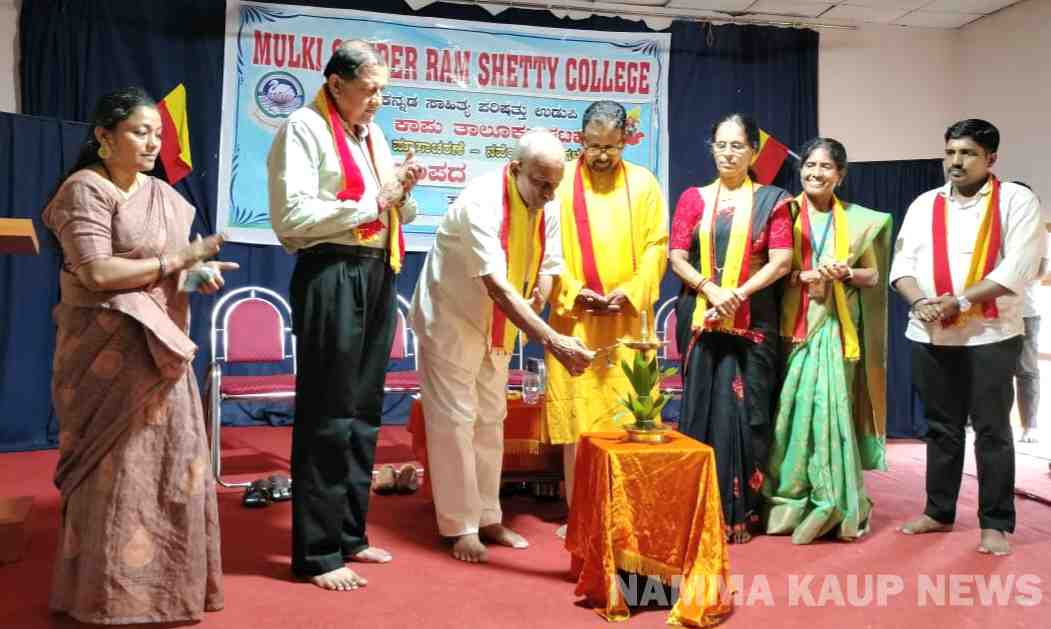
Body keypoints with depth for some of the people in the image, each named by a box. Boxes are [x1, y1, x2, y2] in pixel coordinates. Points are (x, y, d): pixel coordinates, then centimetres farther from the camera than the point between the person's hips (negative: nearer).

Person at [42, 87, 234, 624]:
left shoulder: (164, 195, 13)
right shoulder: (85, 190, -10)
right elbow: (96, 273, -20)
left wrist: (199, 271, -7)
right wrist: (177, 261, -17)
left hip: (160, 348, 7)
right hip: (109, 352, -7)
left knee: (170, 457, 10)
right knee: (117, 465, -1)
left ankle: (160, 575, 25)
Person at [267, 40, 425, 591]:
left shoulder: (372, 133, 18)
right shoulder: (304, 128, -6)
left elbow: (397, 217, 23)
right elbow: (292, 215, -19)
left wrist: (402, 193, 1)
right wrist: (372, 202, -14)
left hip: (378, 275, 8)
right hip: (331, 277, -8)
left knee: (364, 411, 13)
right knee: (327, 416, -3)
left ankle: (349, 533, 26)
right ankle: (316, 553, 9)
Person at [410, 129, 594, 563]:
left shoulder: (548, 207, -8)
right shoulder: (481, 203, -31)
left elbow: (548, 267, 1)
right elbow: (498, 286, -40)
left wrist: (537, 301, -21)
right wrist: (552, 341, -47)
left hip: (498, 326, 7)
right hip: (451, 320, -7)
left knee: (490, 420, 13)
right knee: (455, 421, -3)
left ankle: (488, 517, 25)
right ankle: (460, 526, 9)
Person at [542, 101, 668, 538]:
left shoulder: (643, 183, 7)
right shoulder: (560, 182, 3)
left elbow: (656, 245, 3)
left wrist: (628, 292, -10)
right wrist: (573, 291, -14)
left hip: (629, 318, 1)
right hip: (574, 316, -1)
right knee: (575, 412, 1)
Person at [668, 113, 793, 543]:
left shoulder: (771, 199, 6)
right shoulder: (693, 198, 10)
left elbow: (781, 261, -3)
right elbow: (677, 257, 3)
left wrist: (737, 294, -15)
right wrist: (710, 289, -13)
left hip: (752, 320, -1)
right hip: (700, 318, 2)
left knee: (744, 408, 0)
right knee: (701, 407, 3)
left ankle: (740, 512, 11)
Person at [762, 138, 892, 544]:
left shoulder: (858, 220, 8)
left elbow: (874, 276, 11)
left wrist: (846, 274, -10)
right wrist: (804, 275, -14)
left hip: (836, 325, 0)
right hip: (794, 324, 0)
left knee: (831, 405, -7)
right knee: (793, 406, -2)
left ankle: (834, 503, 4)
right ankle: (791, 500, 9)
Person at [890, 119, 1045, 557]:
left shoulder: (1017, 201, -2)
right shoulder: (924, 204, 11)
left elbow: (1018, 268, -12)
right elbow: (902, 262, 6)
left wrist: (959, 300, -18)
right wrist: (919, 301, -13)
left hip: (991, 335, -4)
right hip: (930, 336, 4)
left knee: (992, 430, 2)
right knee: (941, 427, 13)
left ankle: (996, 523, 13)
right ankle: (938, 512, 25)